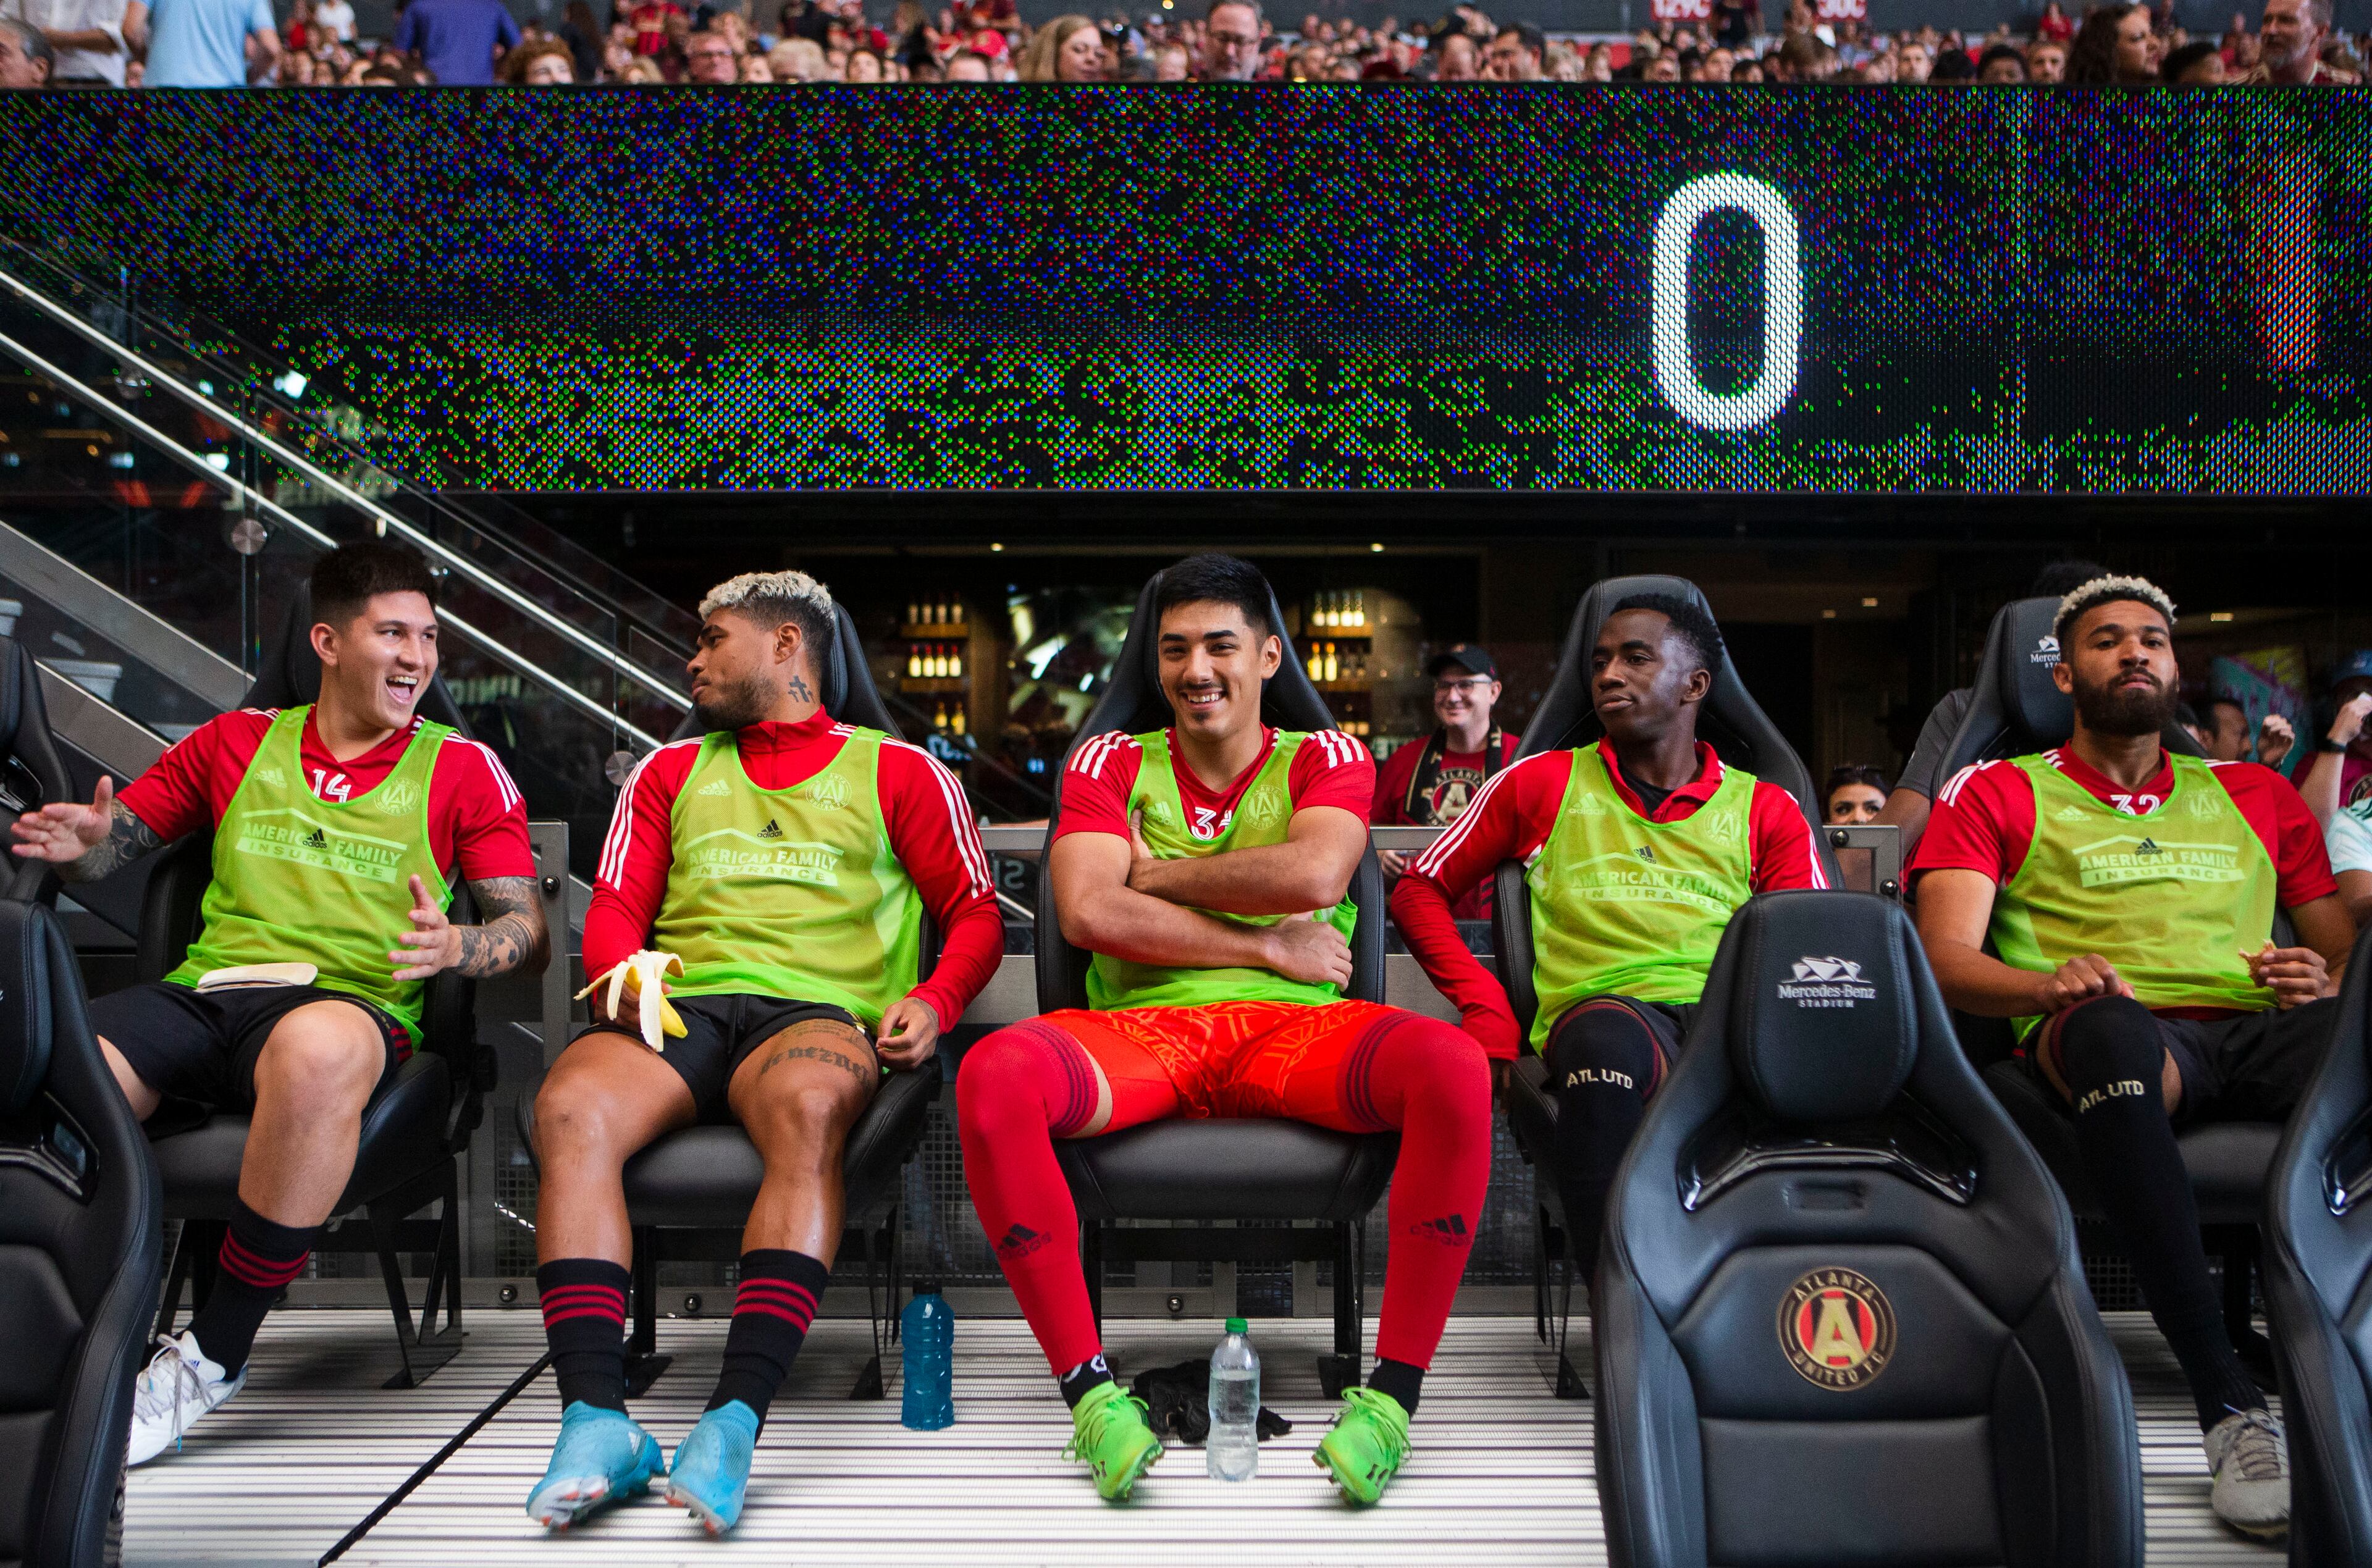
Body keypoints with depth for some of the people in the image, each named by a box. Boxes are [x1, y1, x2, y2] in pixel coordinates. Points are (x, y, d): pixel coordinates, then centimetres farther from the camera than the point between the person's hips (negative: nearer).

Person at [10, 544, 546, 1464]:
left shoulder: (463, 769, 13)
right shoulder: (236, 742, 22)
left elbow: (526, 929, 9)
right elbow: (108, 843, 24)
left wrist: (456, 947, -14)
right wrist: (75, 842, -1)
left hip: (352, 1001, -2)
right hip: (202, 993, 3)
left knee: (318, 1054, -41)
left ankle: (213, 1358, -25)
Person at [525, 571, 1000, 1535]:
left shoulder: (896, 772, 19)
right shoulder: (670, 773, 29)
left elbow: (976, 915, 14)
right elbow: (613, 912, 19)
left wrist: (933, 1002, -6)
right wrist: (622, 970, -5)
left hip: (817, 1012, -3)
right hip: (676, 1011, 3)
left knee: (809, 1109, -40)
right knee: (570, 1110, -32)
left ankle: (735, 1419, -46)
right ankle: (597, 1420, -38)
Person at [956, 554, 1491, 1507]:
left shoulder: (1327, 759, 16)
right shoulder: (1110, 765, 17)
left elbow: (1311, 873, -8)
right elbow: (1088, 912, -3)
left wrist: (1152, 873, 2)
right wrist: (1269, 946, -3)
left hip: (1297, 1029, 0)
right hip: (1140, 1029, 0)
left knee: (1453, 1068, -32)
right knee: (993, 1076, -32)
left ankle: (1393, 1393, -21)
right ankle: (1088, 1388, -20)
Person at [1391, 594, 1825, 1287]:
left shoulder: (1765, 810, 23)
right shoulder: (1543, 782, 22)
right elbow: (1419, 891, 22)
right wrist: (1487, 1010, 7)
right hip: (1600, 1006, -1)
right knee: (1610, 1046, -41)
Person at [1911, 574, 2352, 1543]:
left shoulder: (2255, 796, 30)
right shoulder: (1997, 793, 19)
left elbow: (2346, 949, 25)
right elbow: (1945, 959, 5)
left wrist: (2326, 982, 0)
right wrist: (2053, 984, -16)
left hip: (2262, 1030, 3)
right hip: (2119, 1032, -2)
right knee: (2112, 1028, -41)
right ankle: (2231, 1409, -40)